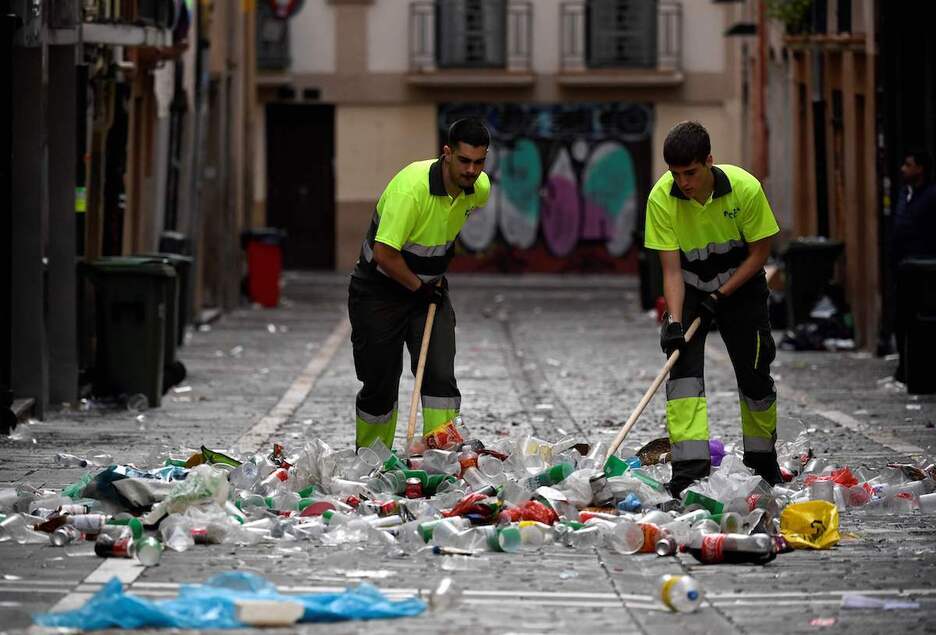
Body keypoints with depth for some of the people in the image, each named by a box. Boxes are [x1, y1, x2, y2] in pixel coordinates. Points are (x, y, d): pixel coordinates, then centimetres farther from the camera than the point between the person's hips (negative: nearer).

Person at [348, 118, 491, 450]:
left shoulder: (480, 189, -6)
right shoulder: (411, 186, -29)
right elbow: (384, 253, -30)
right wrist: (419, 287, -17)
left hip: (430, 290, 5)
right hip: (379, 292, -5)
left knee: (441, 376, -12)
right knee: (380, 385, 3)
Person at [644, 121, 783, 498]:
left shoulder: (744, 188, -26)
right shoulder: (662, 198, -23)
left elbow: (760, 252, -13)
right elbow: (671, 268, -20)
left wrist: (721, 294, -18)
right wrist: (674, 320, -32)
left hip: (740, 284, 0)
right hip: (690, 287, 0)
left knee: (754, 375, 1)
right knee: (683, 366, -18)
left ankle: (763, 459, 25)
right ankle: (690, 468, -23)